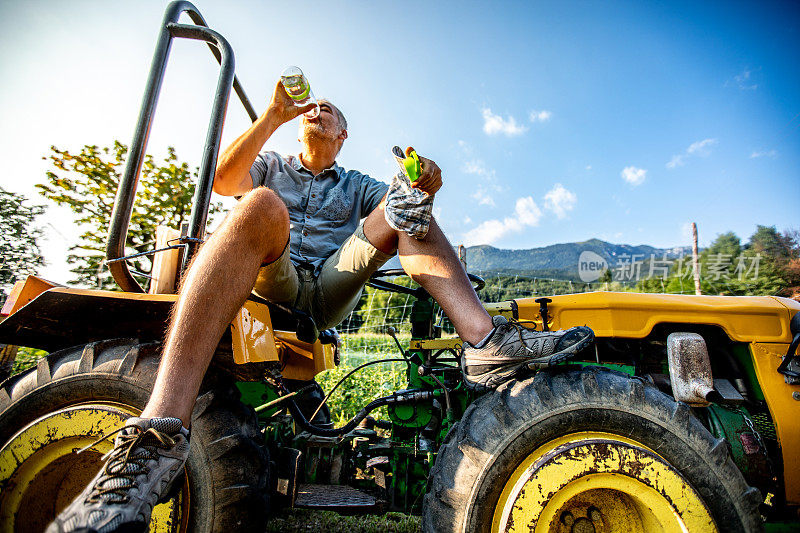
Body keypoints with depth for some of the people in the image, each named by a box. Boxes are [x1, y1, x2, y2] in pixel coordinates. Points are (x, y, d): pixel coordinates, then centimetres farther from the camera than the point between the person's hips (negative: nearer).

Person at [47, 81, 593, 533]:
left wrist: (424, 186, -15)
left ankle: (485, 342, -33)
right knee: (262, 204, -30)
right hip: (272, 283, -1)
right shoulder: (270, 168, 27)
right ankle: (158, 433, -50)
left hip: (333, 290, 2)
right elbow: (223, 179, 4)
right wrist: (274, 115, -2)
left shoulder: (357, 186, 28)